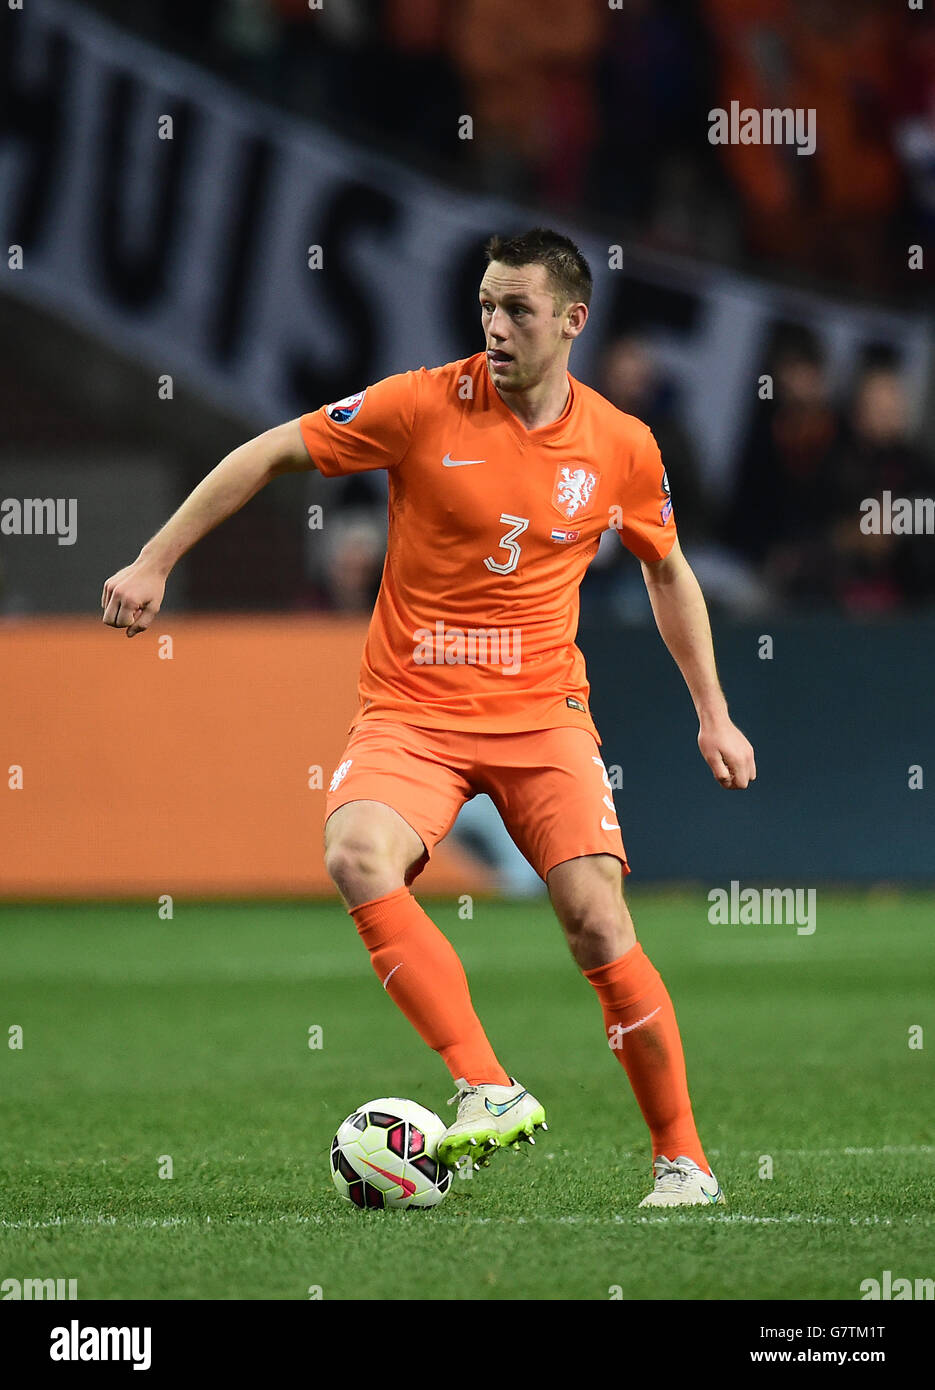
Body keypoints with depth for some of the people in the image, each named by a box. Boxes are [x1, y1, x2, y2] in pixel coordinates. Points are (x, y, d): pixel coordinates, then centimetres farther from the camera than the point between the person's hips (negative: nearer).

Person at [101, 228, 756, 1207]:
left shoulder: (623, 448, 1)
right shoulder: (424, 407, -7)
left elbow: (667, 572, 19)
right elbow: (269, 455, 1)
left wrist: (713, 714, 17)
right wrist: (156, 561, -2)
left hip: (541, 713, 1)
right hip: (409, 713, -1)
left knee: (598, 924, -14)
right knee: (357, 857, -30)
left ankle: (682, 1158, 3)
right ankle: (488, 1093, -29)